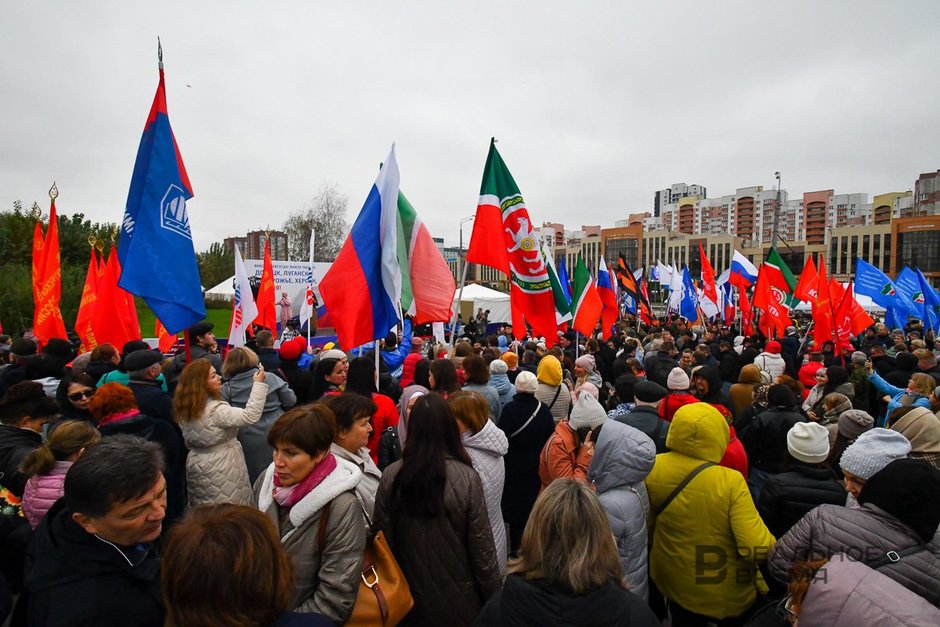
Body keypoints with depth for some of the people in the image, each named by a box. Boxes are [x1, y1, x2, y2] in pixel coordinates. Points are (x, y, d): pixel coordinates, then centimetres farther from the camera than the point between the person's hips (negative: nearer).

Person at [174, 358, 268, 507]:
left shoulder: (186, 409, 2)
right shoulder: (215, 410, -24)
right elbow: (250, 416, -31)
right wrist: (258, 384, -29)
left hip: (198, 466, 8)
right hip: (221, 470, -8)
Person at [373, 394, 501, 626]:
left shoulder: (390, 476, -14)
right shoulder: (467, 478, -21)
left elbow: (383, 540, -4)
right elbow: (482, 547, -14)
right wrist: (494, 598, 1)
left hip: (410, 598, 2)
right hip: (458, 600, -2)